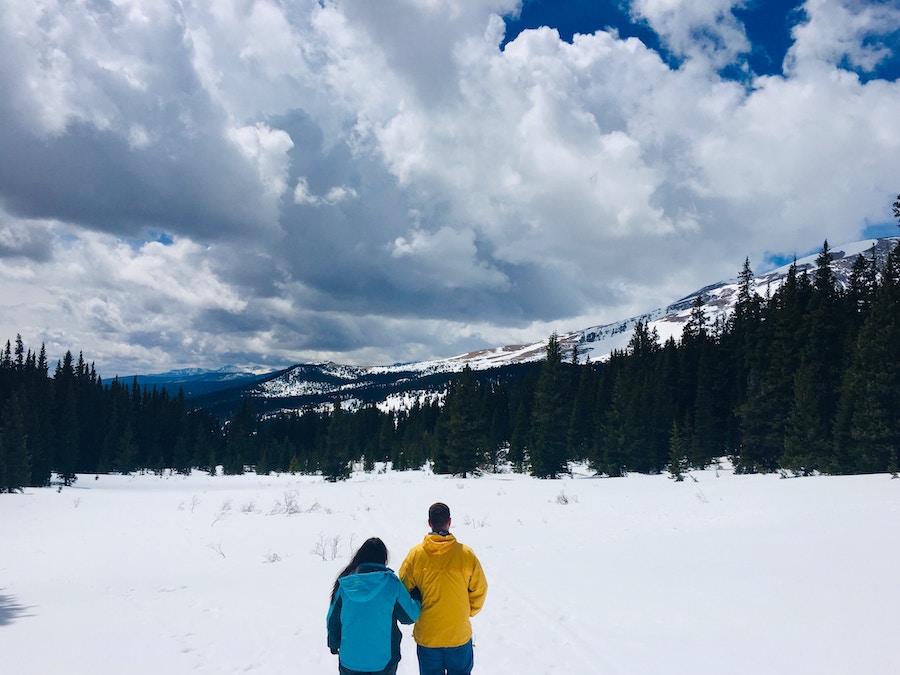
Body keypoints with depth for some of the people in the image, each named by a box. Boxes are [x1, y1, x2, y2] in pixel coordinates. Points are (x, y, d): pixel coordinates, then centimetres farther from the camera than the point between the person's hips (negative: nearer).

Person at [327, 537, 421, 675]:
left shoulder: (345, 583, -6)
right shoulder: (391, 583, -12)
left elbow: (333, 618, 4)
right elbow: (410, 616, -5)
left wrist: (334, 643, 21)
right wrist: (416, 598, 15)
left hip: (349, 660, 2)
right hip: (383, 661, -1)